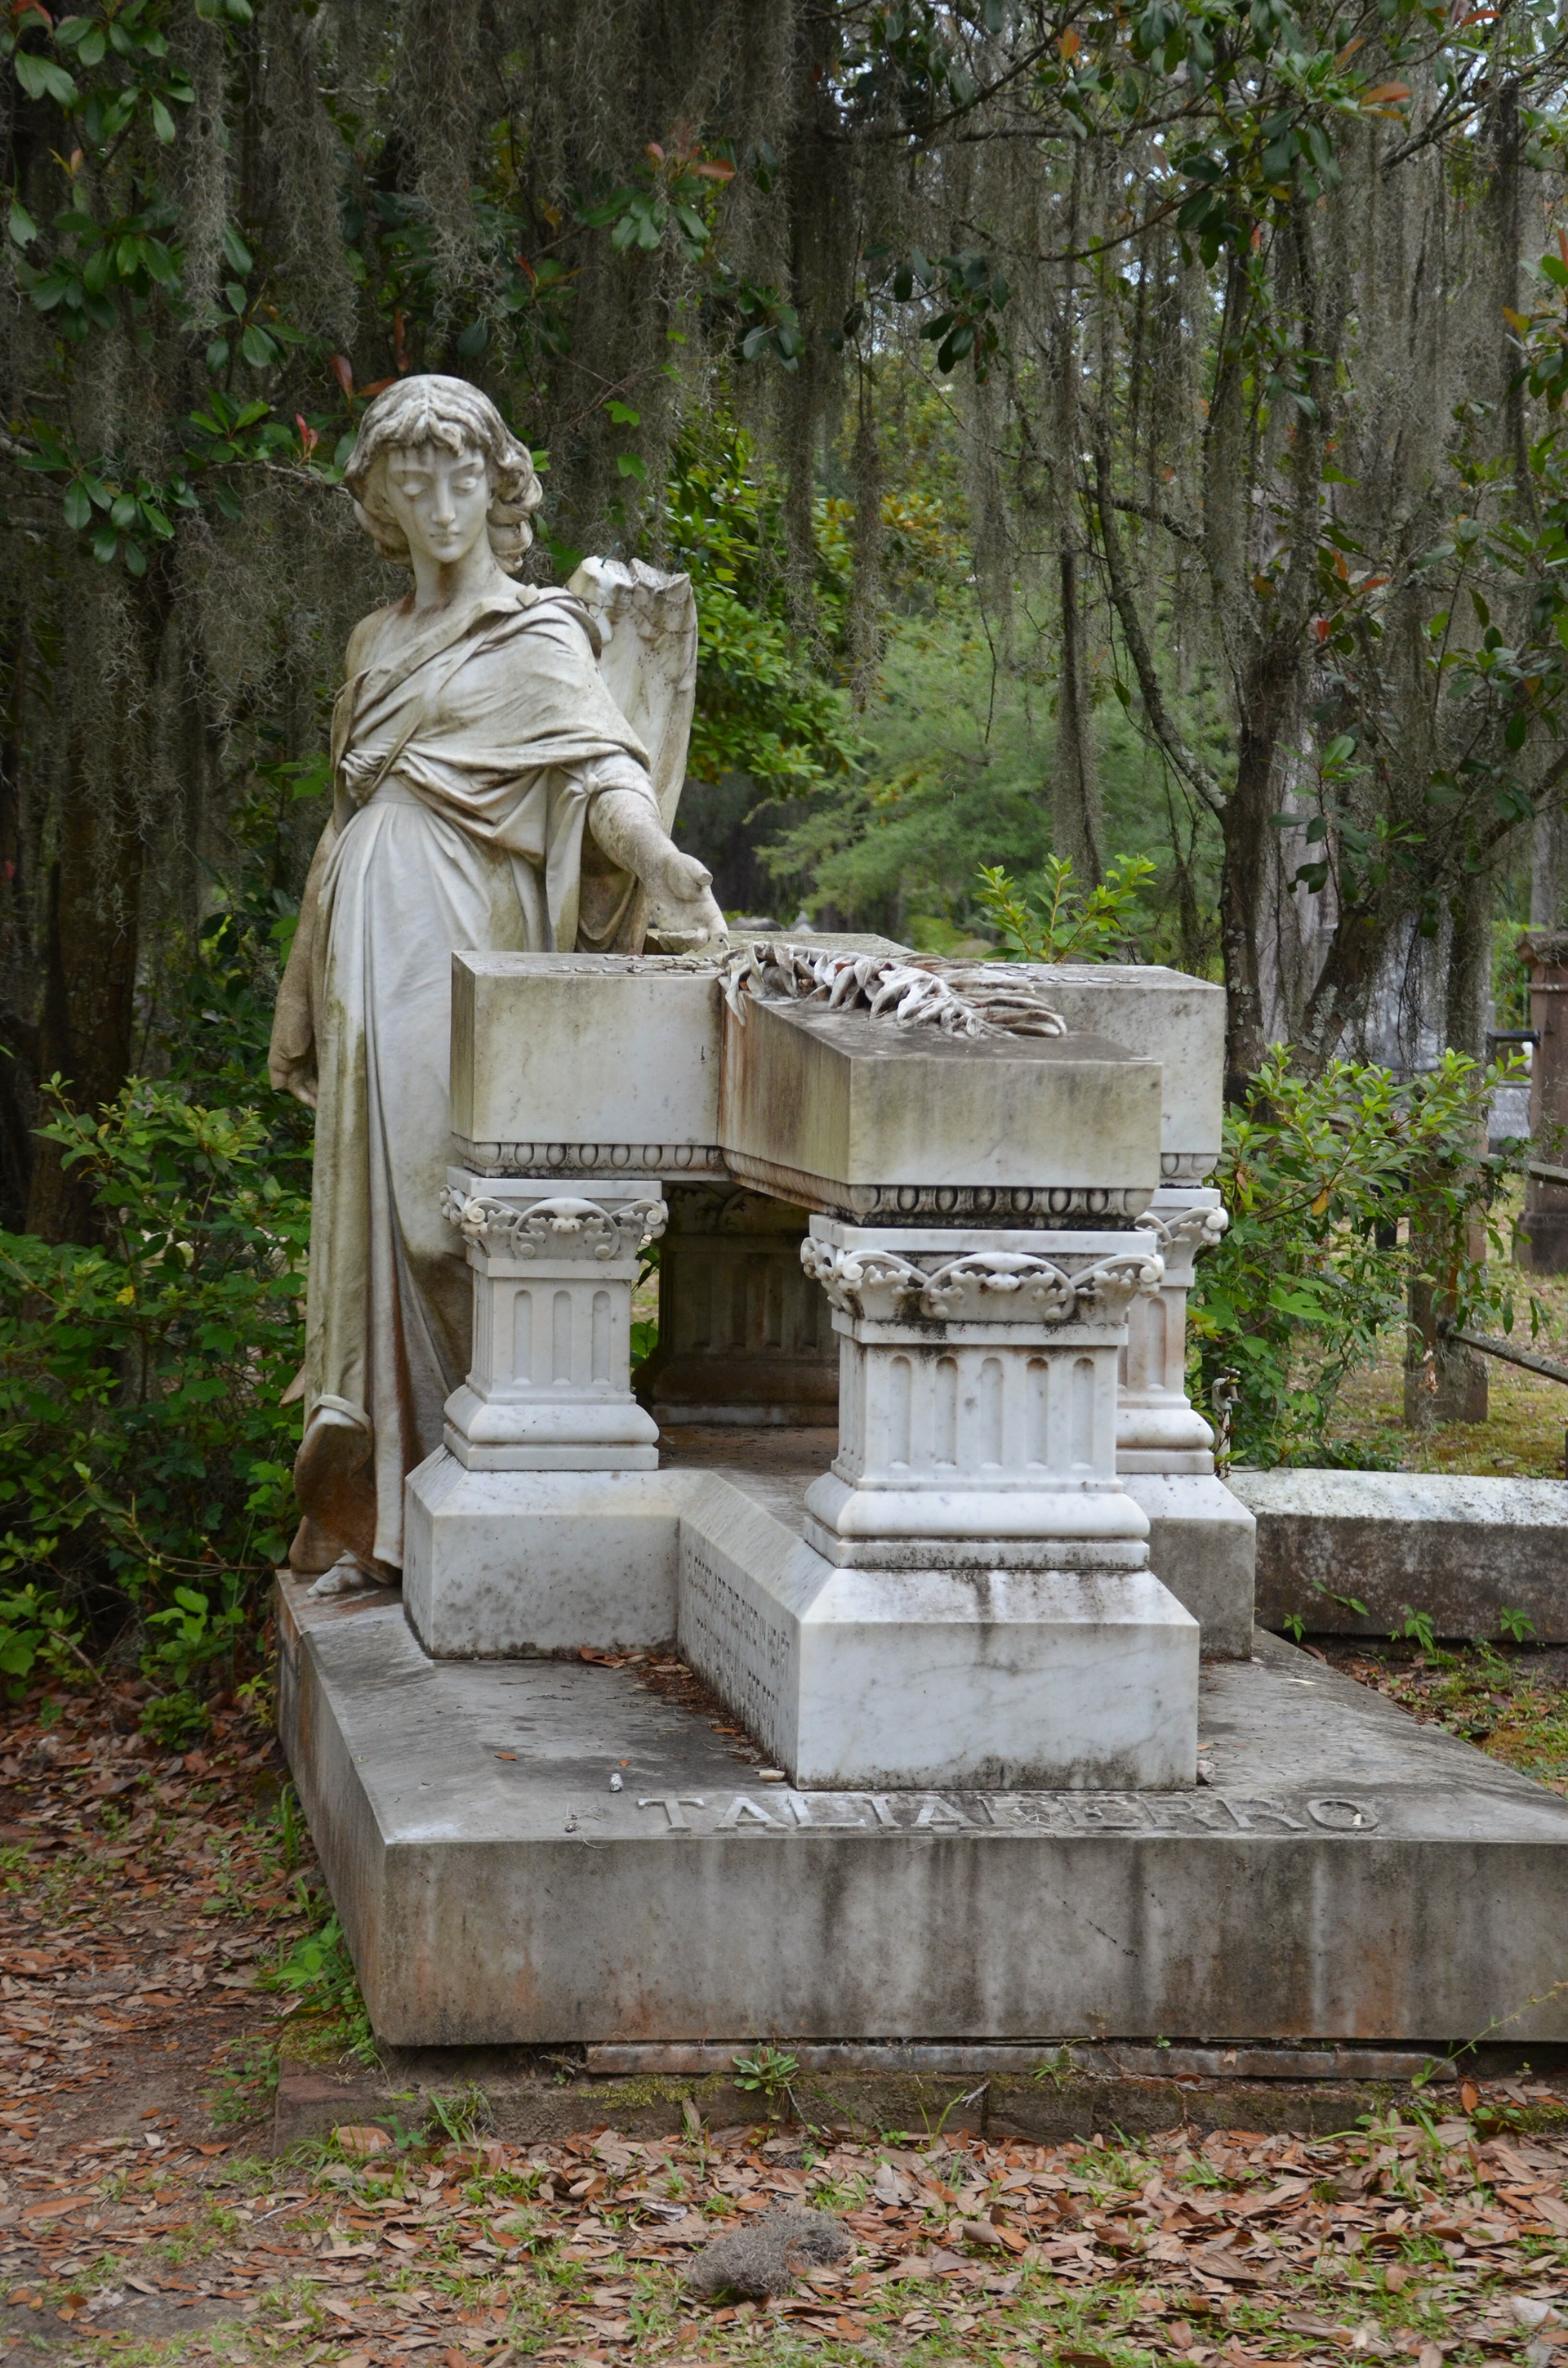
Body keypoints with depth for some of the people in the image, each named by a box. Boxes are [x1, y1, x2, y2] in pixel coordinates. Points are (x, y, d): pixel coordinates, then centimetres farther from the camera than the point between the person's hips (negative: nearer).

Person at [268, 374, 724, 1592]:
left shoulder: (537, 638, 2)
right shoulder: (377, 644, 21)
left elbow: (601, 764, -14)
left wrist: (656, 857, -36)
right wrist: (310, 1003, 21)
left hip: (460, 944, -6)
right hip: (367, 952, 6)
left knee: (447, 1205, -11)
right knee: (373, 1203, 4)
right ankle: (372, 1512, 6)